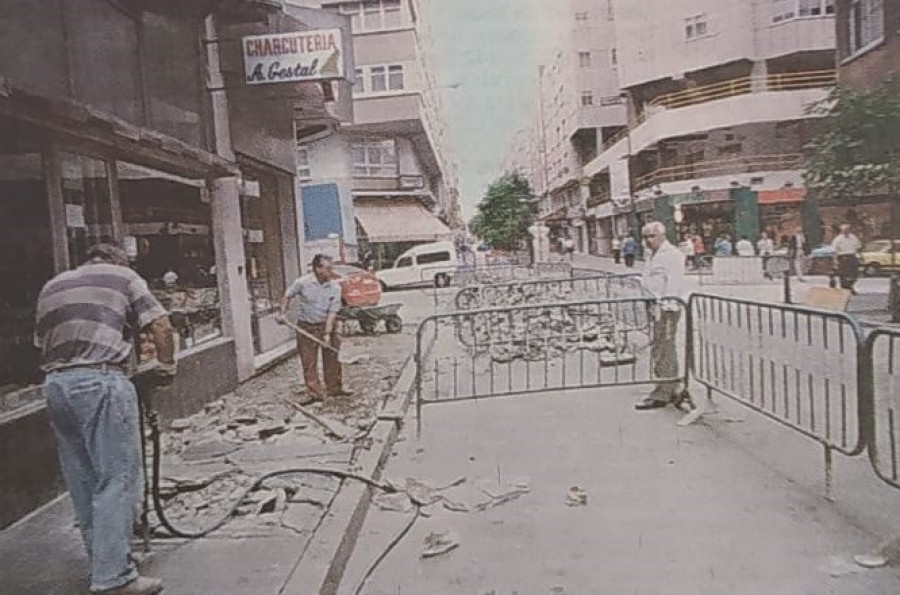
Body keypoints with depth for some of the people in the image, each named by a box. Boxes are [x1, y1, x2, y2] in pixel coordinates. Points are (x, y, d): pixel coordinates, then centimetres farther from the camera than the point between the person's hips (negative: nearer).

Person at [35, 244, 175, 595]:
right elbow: (160, 325, -1)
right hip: (101, 382, -6)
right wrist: (167, 365, 11)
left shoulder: (52, 286, 25)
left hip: (56, 385, 7)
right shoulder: (123, 276, 9)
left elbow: (41, 341, 23)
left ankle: (102, 563, 26)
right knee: (118, 477, -4)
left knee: (82, 481, 14)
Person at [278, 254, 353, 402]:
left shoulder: (335, 287, -11)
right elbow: (287, 296, 4)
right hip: (306, 327, -1)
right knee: (309, 362, 2)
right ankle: (316, 393, 12)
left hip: (327, 325, 2)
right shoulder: (302, 283, -14)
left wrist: (327, 333, -19)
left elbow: (332, 312, -13)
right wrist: (282, 313, -6)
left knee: (332, 359, 9)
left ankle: (334, 388, 27)